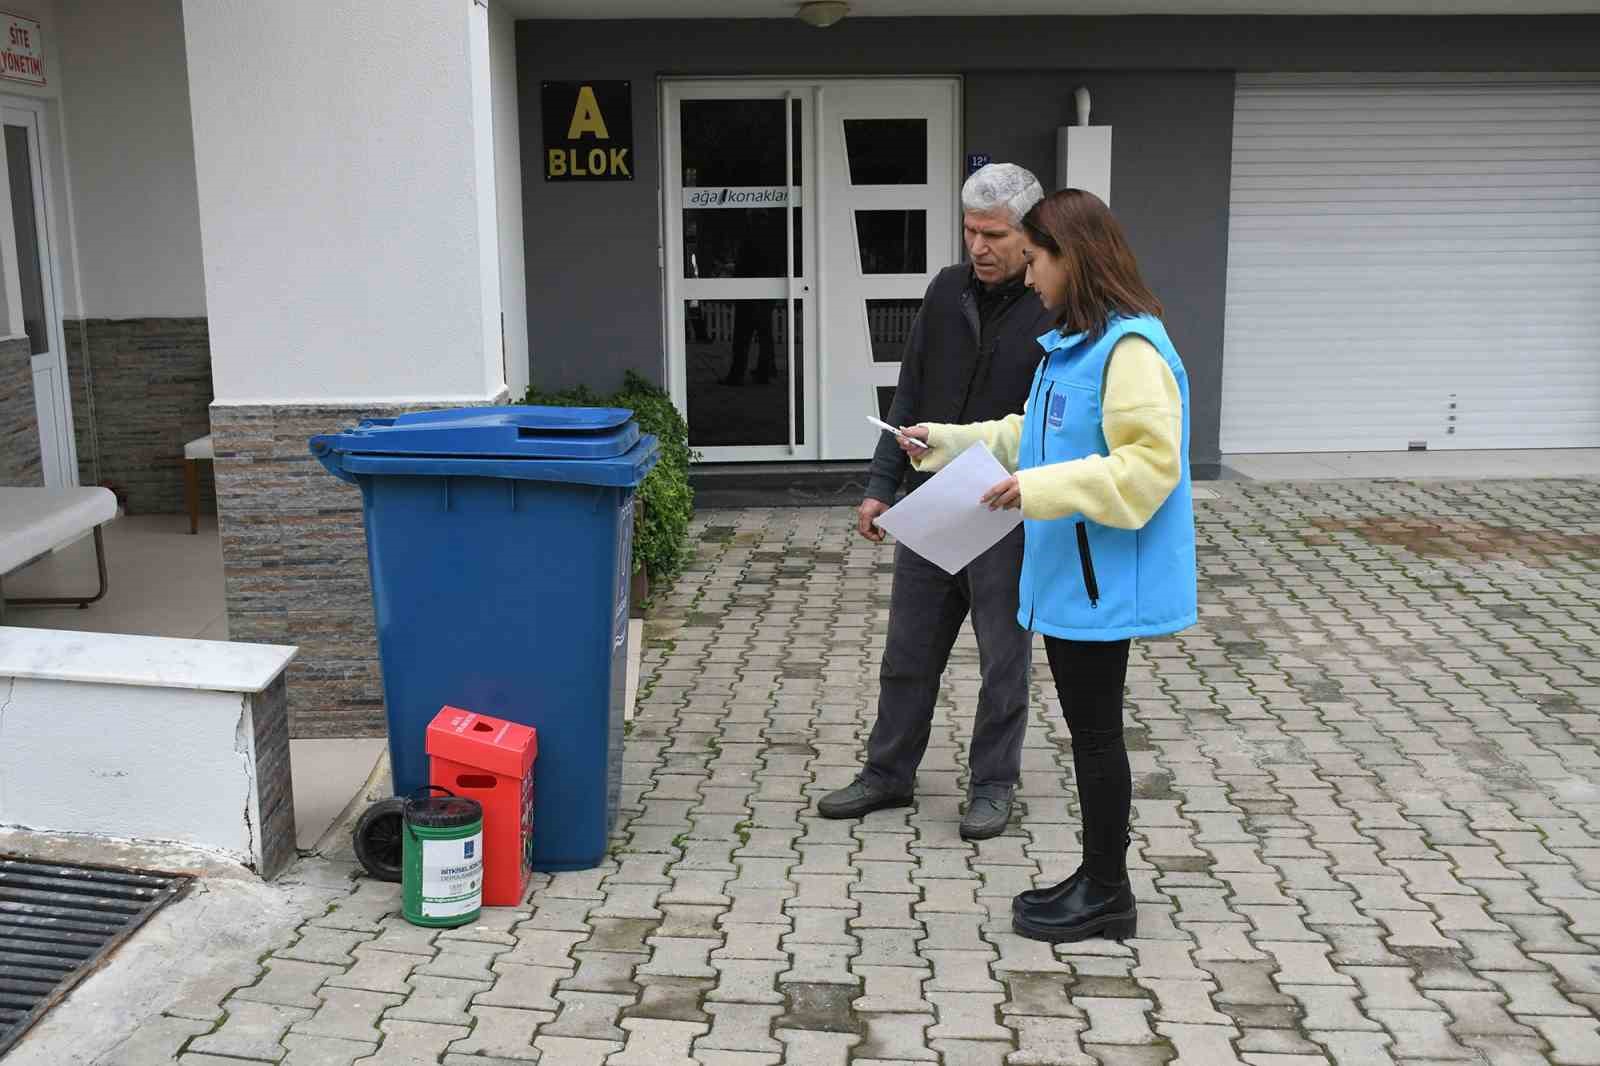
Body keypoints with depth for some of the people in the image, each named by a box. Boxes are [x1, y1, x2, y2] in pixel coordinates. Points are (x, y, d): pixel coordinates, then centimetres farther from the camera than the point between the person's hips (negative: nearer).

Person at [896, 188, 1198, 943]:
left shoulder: (1131, 347, -19)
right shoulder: (1072, 343, 11)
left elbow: (1149, 465, -25)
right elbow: (1034, 437, 21)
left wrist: (1040, 490, -29)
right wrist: (951, 443, 16)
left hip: (1102, 578, -9)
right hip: (1068, 572, 9)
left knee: (1095, 728, 2)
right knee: (1085, 725, 16)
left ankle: (1108, 895, 17)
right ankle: (1097, 876, 29)